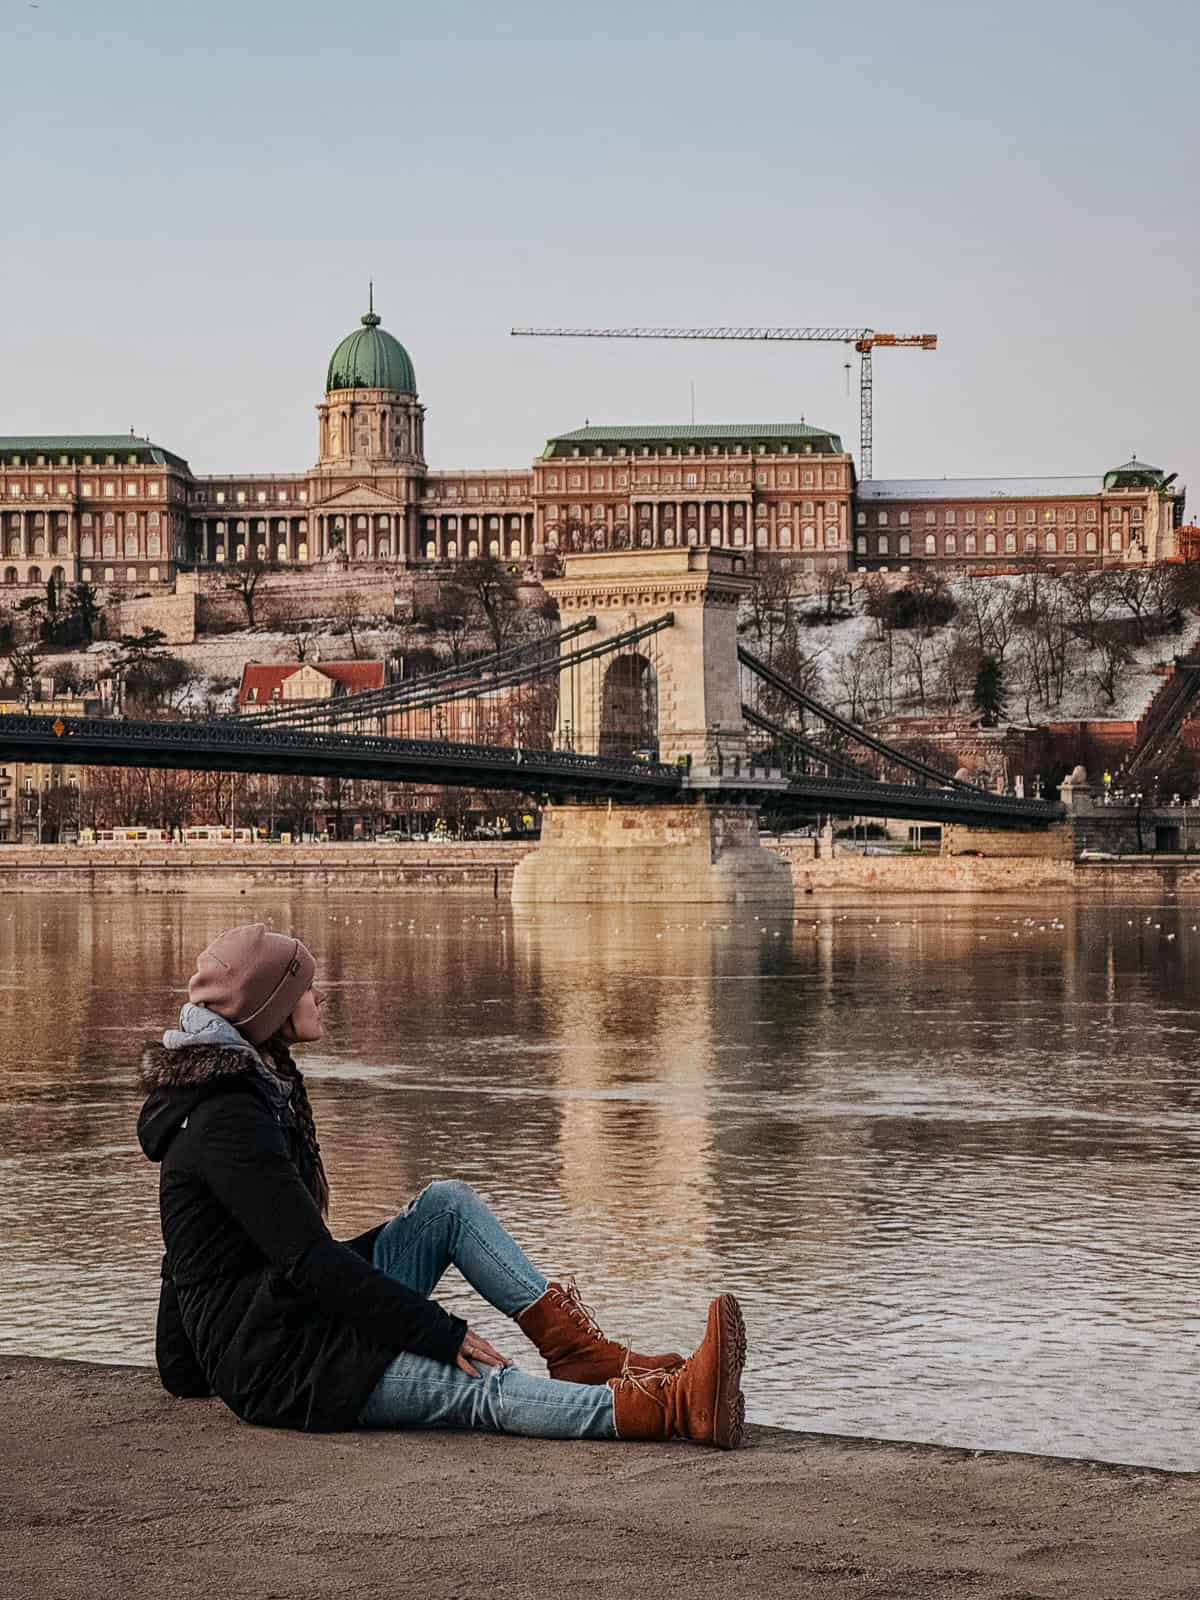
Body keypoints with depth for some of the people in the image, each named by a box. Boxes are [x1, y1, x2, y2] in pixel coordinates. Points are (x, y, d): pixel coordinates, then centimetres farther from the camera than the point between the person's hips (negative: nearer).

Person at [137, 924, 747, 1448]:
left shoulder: (250, 1086, 12)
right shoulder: (227, 1121, -21)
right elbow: (307, 1260, -26)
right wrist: (440, 1331, -23)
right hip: (277, 1361, -10)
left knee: (446, 1203, 4)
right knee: (481, 1385, -25)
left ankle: (577, 1348, -3)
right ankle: (679, 1407, -39)